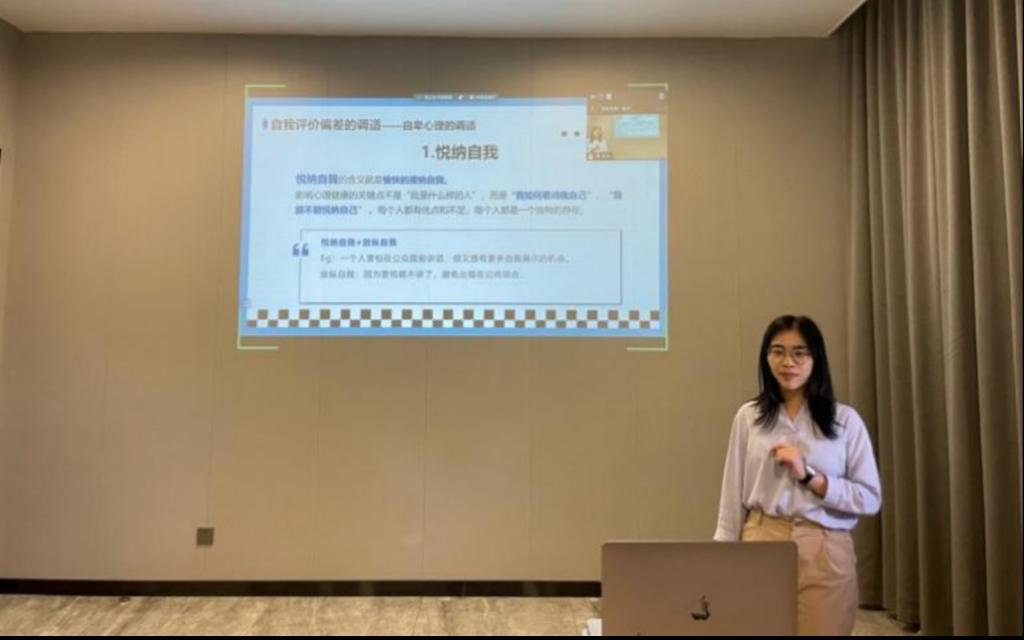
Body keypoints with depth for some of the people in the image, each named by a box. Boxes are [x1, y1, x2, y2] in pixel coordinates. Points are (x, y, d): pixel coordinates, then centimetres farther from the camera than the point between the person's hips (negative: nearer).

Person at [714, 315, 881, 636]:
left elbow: (870, 498, -2)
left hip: (825, 553, 0)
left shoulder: (845, 419, -1)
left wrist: (809, 476, -13)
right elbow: (732, 497, 4)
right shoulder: (748, 417, 2)